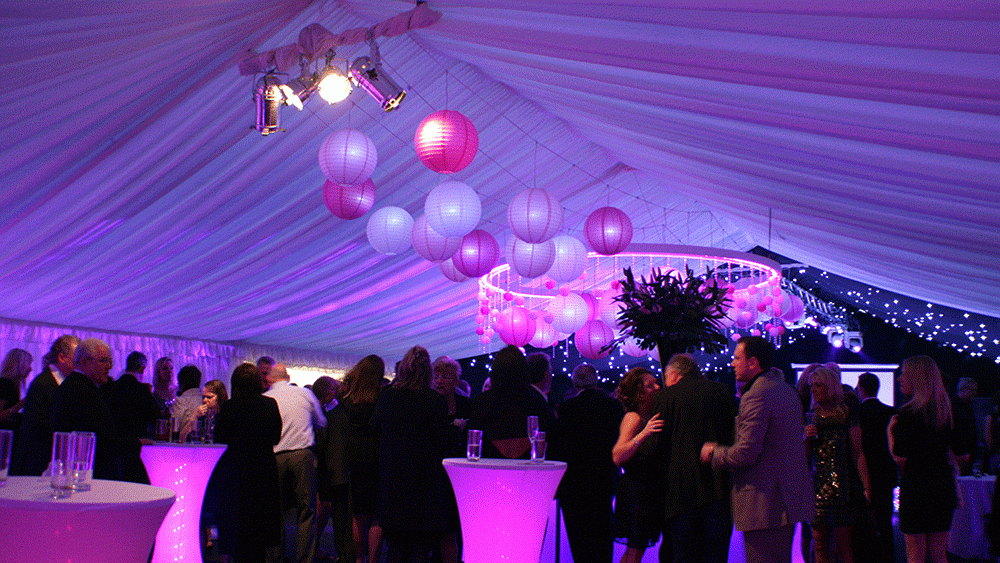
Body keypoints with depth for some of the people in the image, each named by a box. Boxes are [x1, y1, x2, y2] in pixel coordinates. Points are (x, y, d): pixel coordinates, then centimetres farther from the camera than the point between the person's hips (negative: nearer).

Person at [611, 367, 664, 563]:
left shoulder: (650, 416, 11)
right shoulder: (633, 417, -14)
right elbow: (617, 457, -26)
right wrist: (643, 434, -35)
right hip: (637, 490, -8)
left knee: (637, 547, 13)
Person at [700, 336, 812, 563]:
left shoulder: (756, 396, -18)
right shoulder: (788, 391, 14)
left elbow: (746, 453, -22)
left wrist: (714, 452, -4)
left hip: (764, 504, -10)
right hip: (790, 499, 10)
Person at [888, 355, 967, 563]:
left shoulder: (908, 413, -13)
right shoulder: (947, 411, 7)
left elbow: (899, 457, -17)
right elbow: (963, 452, 13)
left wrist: (890, 429, -3)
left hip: (915, 489, -7)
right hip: (944, 487, 7)